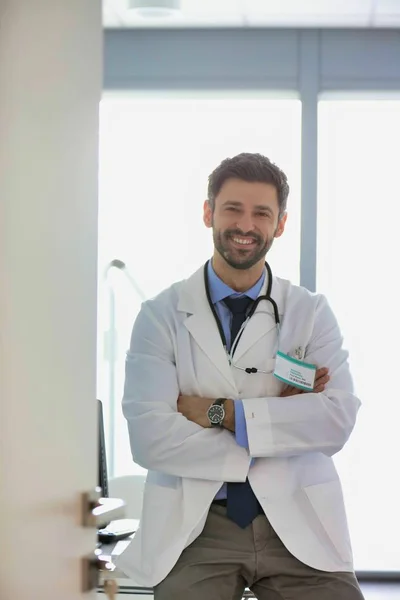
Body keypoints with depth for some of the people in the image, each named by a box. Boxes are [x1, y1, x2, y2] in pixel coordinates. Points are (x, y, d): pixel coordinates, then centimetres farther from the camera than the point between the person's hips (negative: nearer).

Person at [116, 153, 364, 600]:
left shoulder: (311, 312, 7)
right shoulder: (161, 315, 3)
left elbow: (339, 419, -7)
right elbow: (149, 436, -9)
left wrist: (223, 412, -12)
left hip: (298, 523, 1)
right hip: (196, 525, -1)